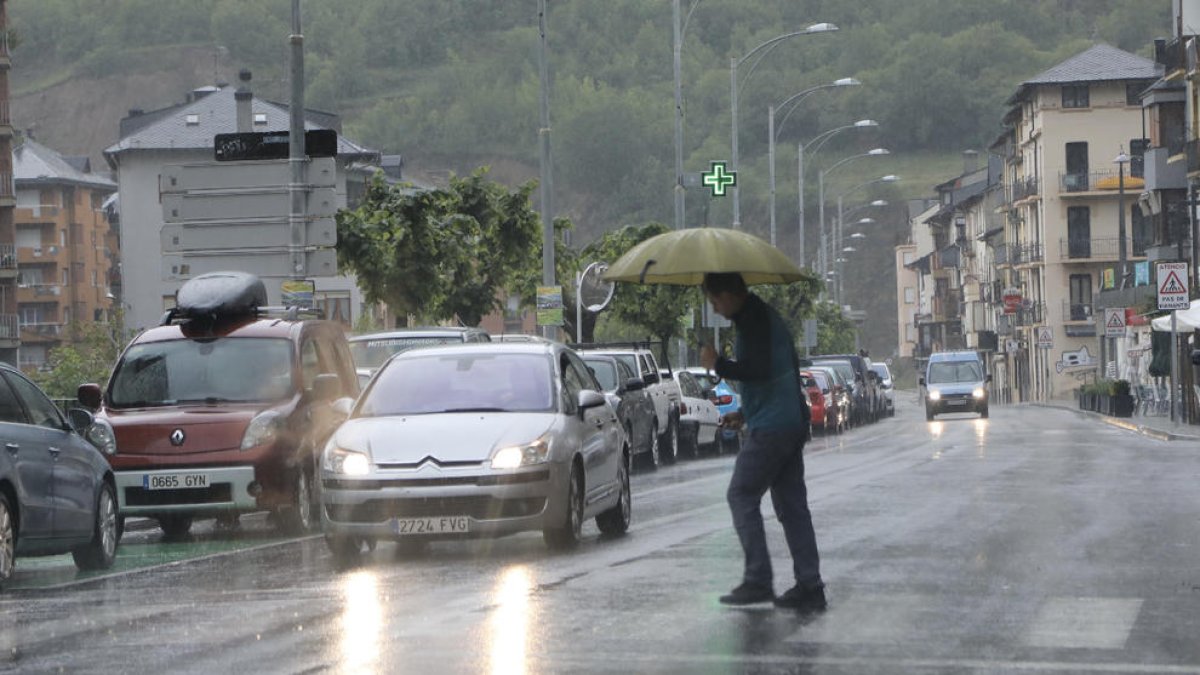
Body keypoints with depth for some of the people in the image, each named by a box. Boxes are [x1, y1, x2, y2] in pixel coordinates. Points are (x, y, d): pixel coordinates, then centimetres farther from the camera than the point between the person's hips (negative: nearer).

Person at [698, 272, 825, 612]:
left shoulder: (753, 320, -13)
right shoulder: (767, 316, 20)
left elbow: (759, 370, -24)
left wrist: (717, 364, -11)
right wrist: (744, 413, 26)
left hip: (770, 428, -10)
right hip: (794, 423, 10)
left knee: (742, 496, -4)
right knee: (792, 504, 8)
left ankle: (758, 581, -8)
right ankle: (809, 587, 5)